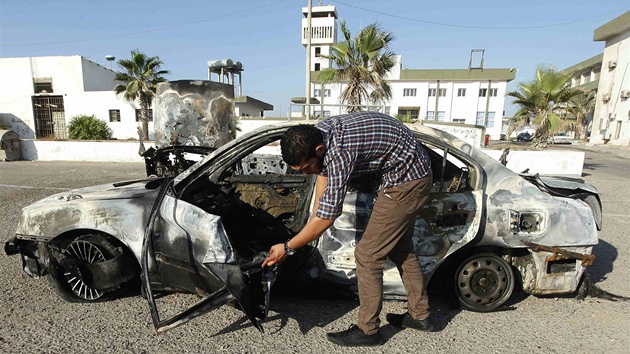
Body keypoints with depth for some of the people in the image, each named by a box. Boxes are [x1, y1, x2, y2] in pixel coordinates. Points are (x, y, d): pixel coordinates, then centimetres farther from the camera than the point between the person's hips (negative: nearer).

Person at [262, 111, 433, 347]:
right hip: (413, 173, 10)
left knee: (367, 255, -4)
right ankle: (419, 315, 37)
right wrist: (314, 219, 9)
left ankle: (367, 330, 14)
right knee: (400, 247, 21)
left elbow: (327, 216, -27)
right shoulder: (319, 133, -5)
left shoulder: (340, 151, -32)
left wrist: (287, 248, -16)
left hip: (406, 181, -10)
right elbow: (324, 171, 10)